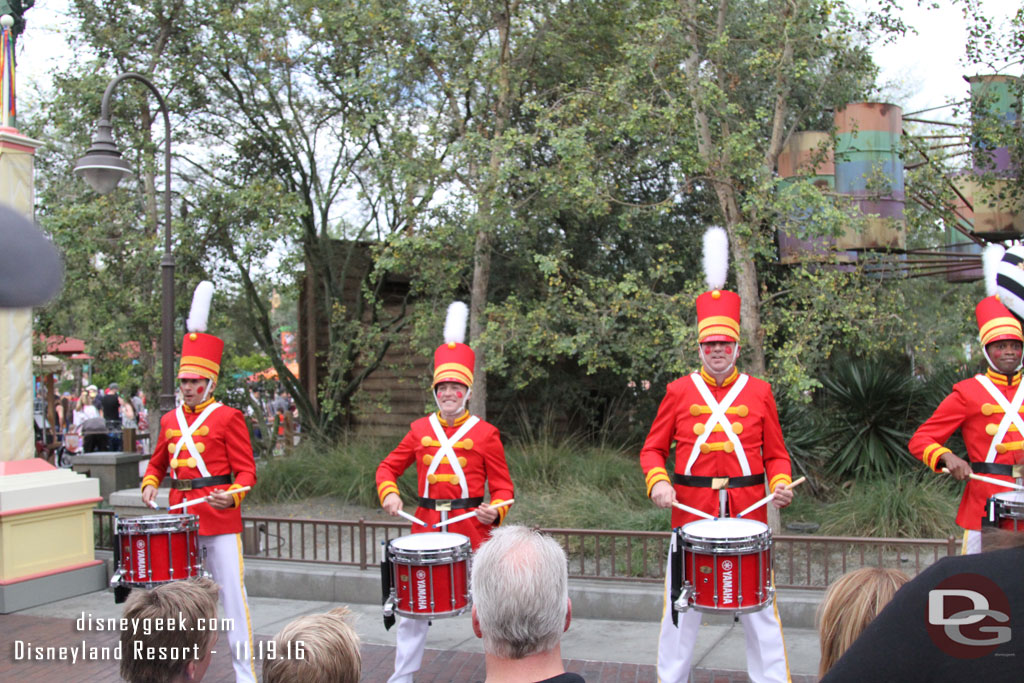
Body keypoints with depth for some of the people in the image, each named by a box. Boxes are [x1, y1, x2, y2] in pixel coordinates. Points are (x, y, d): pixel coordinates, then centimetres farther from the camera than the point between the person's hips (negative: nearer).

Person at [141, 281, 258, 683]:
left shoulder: (228, 417, -5)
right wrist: (149, 485, 2)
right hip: (180, 519, 5)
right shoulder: (169, 420, 11)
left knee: (232, 596, -2)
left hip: (220, 521, -5)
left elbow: (246, 471, -7)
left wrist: (232, 496, -26)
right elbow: (157, 463, 22)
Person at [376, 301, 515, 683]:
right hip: (426, 527, 3)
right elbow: (388, 467, 12)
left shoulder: (485, 433, -3)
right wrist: (388, 494, -7)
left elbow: (502, 485, -1)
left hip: (472, 529, -3)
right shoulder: (420, 429, 6)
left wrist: (495, 511, -21)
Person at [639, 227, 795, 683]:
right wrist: (658, 483, -12)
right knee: (681, 602, 8)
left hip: (748, 509, 0)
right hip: (690, 509, 0)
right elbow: (653, 449, 6)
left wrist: (781, 485, -10)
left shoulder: (759, 392, 5)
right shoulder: (679, 392, 3)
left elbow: (775, 454, 9)